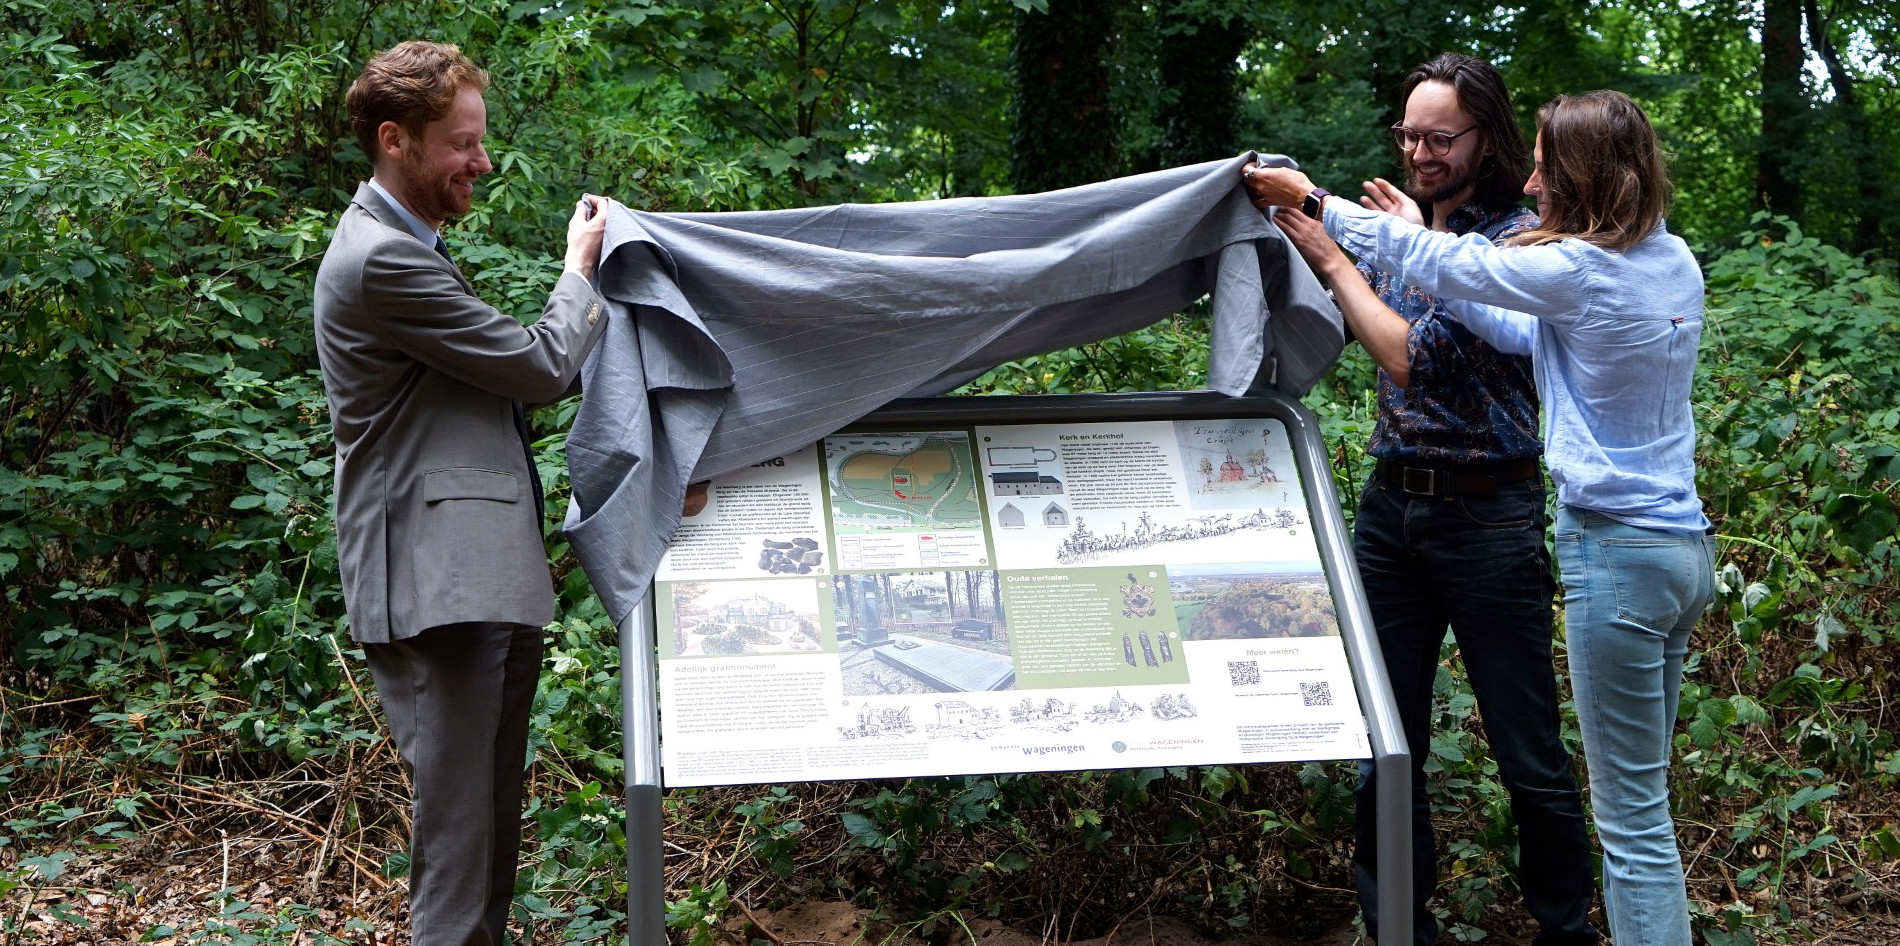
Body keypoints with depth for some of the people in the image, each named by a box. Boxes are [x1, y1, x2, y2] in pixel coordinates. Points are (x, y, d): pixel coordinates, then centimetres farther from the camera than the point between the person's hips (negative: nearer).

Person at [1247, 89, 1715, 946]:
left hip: (1617, 550, -9)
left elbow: (1441, 264, -5)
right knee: (1640, 800, 16)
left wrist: (1317, 201, 7)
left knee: (1632, 816, -3)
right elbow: (1527, 335, 13)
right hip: (1684, 546, 9)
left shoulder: (1578, 270, -16)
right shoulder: (1673, 262, 8)